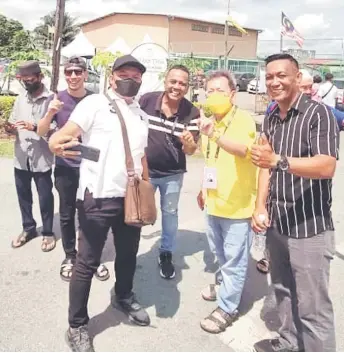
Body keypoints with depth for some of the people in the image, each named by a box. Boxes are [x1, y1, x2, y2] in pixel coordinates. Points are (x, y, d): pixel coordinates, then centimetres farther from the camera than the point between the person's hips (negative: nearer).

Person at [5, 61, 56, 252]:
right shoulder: (20, 98, 9)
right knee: (23, 195, 16)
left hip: (42, 158, -5)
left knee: (45, 197, 7)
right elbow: (14, 124, 11)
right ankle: (28, 228, 35)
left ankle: (48, 232, 24)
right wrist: (10, 128, -12)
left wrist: (35, 127, -27)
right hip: (21, 158, 6)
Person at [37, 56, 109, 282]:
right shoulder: (57, 99, -2)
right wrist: (50, 113, -22)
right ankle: (70, 257, 25)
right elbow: (41, 132, -4)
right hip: (65, 167, 0)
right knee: (67, 214, 9)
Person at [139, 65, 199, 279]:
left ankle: (166, 255, 35)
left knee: (170, 213, 16)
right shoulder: (147, 100, -17)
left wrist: (189, 143, -33)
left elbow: (191, 151, -11)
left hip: (173, 174, 0)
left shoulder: (192, 113, -16)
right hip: (144, 170, 0)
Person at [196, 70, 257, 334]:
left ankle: (227, 307, 18)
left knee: (234, 259, 4)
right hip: (215, 201, 8)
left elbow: (243, 149, -37)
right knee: (220, 253, 25)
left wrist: (215, 135, -52)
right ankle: (228, 285, 47)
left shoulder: (243, 120, -16)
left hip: (238, 204, -8)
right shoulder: (210, 121, 8)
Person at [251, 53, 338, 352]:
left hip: (310, 226, -7)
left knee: (312, 305, 1)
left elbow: (327, 167, -25)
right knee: (283, 290, 21)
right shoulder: (270, 119, 8)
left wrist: (278, 161, -38)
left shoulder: (319, 113, -12)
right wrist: (260, 207, -1)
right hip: (276, 223, 7)